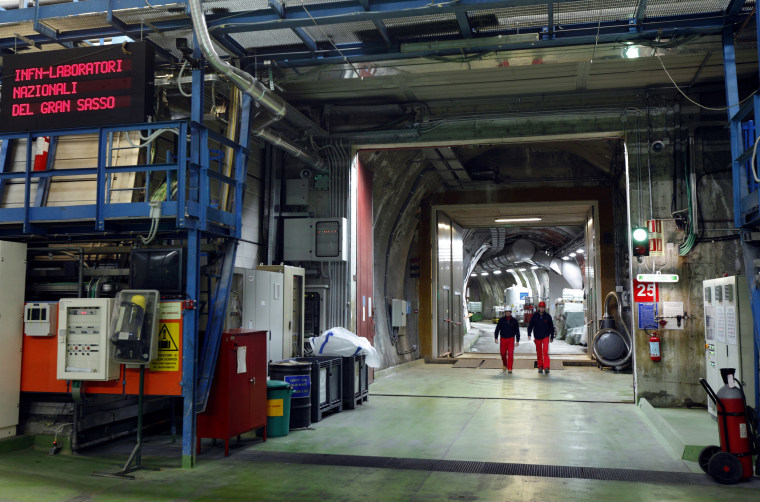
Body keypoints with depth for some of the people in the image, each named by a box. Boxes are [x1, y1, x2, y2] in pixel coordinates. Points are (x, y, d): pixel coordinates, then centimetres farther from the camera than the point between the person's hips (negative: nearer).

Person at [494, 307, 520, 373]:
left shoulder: (514, 320, 3)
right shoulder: (501, 320, 2)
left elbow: (517, 331, 8)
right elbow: (497, 329, 4)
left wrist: (517, 340, 5)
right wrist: (496, 338, -5)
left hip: (511, 339, -1)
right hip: (503, 339, 1)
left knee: (510, 354, -9)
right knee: (503, 353, 7)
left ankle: (509, 368, -5)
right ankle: (504, 364, 34)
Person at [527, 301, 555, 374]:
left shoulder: (548, 316, 2)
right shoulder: (534, 316, 1)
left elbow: (551, 327, 9)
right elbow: (530, 325, 3)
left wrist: (552, 337, 9)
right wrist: (529, 334, -10)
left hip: (545, 337, -1)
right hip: (537, 337, 1)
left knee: (545, 352, -14)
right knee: (539, 353, 7)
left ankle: (546, 367, -16)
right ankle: (540, 367, 17)